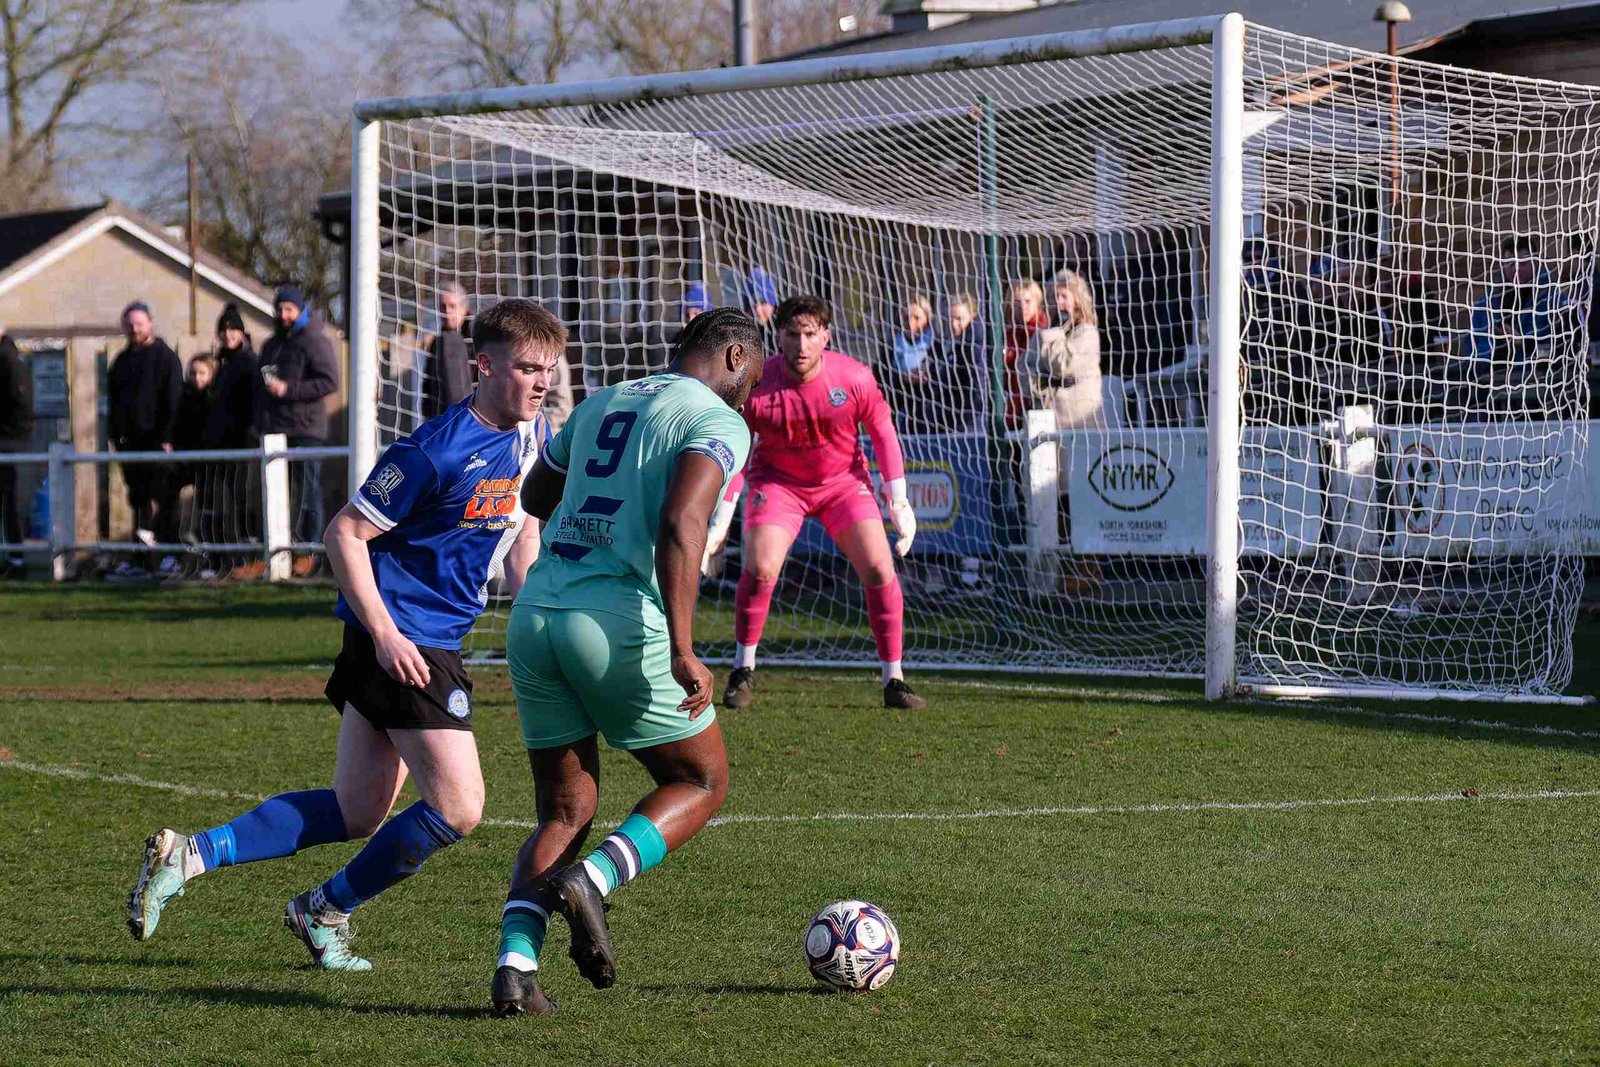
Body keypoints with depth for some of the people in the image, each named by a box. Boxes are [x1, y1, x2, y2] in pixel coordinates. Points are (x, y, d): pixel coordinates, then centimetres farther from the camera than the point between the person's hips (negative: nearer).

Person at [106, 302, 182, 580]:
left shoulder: (165, 357, -1)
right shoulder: (122, 361, 17)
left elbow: (173, 401, -6)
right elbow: (113, 401, 19)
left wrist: (167, 437, -13)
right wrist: (117, 436, 8)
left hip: (157, 440, -6)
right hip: (130, 441, 6)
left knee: (161, 496, -6)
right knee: (139, 499, 5)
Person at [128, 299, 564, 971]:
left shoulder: (532, 436, 5)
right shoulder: (439, 450, -20)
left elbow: (521, 525, 20)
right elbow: (344, 534, -16)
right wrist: (384, 633, -21)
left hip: (439, 638, 9)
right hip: (401, 639, -9)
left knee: (357, 814, 13)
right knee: (457, 809, -10)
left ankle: (190, 854, 12)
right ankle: (325, 913, 8)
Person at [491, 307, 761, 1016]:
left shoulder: (602, 403, 19)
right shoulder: (720, 424, -2)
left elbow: (534, 496, 33)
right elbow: (680, 526, -18)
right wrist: (682, 652, -22)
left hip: (534, 611, 6)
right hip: (620, 621, -6)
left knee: (565, 813, 13)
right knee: (702, 782, 13)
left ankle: (515, 964, -7)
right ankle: (591, 879, -11)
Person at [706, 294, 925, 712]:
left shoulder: (854, 378, -19)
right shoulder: (756, 385, -21)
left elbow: (883, 431, -2)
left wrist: (898, 501, -3)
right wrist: (719, 527, -10)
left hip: (843, 479, 1)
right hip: (778, 481, -1)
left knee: (879, 570, -12)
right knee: (760, 570, -20)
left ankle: (894, 681, 1)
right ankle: (743, 671, 3)